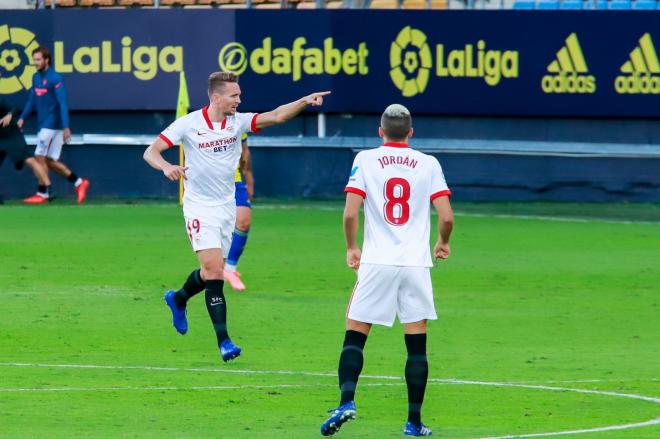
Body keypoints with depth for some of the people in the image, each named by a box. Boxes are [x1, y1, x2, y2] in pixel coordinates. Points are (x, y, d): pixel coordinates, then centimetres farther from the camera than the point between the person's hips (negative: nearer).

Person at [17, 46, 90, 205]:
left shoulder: (55, 79, -13)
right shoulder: (36, 77, 11)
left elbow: (62, 103, -18)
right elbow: (31, 100, 16)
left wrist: (66, 127, -24)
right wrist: (22, 117, 3)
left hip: (52, 125, -8)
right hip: (43, 125, 8)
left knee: (40, 158, -7)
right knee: (50, 161, 8)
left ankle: (43, 194, 1)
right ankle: (79, 183, 15)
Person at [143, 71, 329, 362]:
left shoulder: (238, 121, -1)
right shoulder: (188, 124, -12)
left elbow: (276, 116, -10)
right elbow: (151, 152, -13)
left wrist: (305, 101, -26)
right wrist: (166, 166, -35)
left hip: (226, 206, 5)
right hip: (200, 207, -5)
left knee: (212, 272, 15)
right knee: (214, 272, -16)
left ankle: (178, 299, 47)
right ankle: (223, 341, -15)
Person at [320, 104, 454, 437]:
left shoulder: (365, 160, 2)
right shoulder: (428, 164, 4)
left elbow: (350, 213, -6)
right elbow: (446, 216, -2)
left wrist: (351, 248, 10)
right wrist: (443, 243, 19)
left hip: (376, 263, -1)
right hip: (416, 262, 1)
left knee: (354, 336, 5)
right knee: (416, 344, 7)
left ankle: (347, 401, -16)